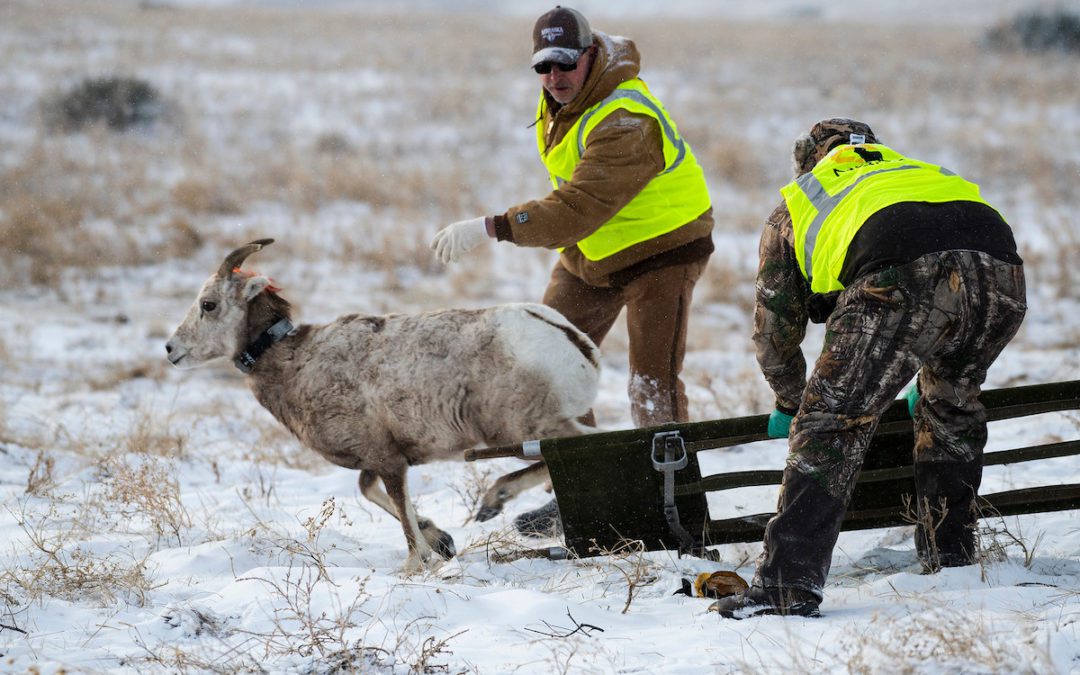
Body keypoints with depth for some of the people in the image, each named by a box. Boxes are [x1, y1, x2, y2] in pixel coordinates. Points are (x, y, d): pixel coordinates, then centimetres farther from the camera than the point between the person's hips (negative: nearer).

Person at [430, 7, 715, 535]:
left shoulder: (625, 124, -33)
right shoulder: (565, 97, -4)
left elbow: (578, 209, -41)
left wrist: (489, 229, -44)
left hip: (660, 248, -9)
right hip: (589, 251, 9)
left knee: (653, 385, -13)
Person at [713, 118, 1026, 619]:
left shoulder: (796, 206, 35)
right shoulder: (919, 170, 47)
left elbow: (774, 332, 38)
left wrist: (791, 404, 57)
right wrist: (931, 383, 68)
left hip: (901, 277, -5)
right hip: (1001, 272, 5)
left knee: (831, 423, 1)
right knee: (952, 404, 30)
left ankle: (789, 582, -10)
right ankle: (951, 559, 36)